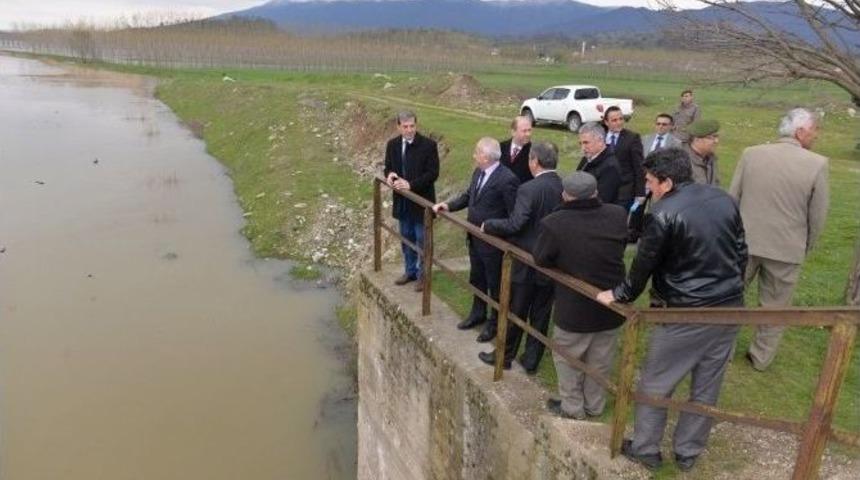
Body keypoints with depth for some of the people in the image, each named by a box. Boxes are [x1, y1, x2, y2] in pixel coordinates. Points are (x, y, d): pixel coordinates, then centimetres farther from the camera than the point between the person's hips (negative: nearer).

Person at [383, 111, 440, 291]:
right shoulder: (392, 144, 2)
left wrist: (411, 185, -26)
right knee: (406, 239, 17)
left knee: (422, 240, 5)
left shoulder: (428, 145, -14)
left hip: (421, 201, -5)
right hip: (402, 201, 5)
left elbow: (433, 173, -17)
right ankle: (410, 271, 34)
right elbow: (388, 167, 12)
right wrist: (389, 175, -13)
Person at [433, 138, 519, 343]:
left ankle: (494, 323, 29)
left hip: (492, 242, -8)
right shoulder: (478, 172, 1)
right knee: (476, 279, 24)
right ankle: (478, 314, 44)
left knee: (494, 284, 11)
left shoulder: (507, 179, -25)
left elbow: (514, 215, -20)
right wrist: (448, 205, 0)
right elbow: (468, 195, 14)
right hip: (474, 238, 8)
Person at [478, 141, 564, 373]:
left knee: (515, 312, 11)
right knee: (541, 314, 15)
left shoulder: (529, 189, -21)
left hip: (528, 263, -5)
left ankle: (504, 356, 26)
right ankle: (532, 360, 27)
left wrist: (487, 225, -10)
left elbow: (514, 224, -26)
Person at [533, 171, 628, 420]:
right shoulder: (618, 215, -10)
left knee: (567, 358, 19)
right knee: (599, 360, 21)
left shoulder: (554, 223, -23)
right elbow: (623, 246, 6)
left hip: (574, 308, -4)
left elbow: (540, 259, -10)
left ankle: (572, 407, 32)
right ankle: (594, 406, 38)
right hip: (611, 304, 4)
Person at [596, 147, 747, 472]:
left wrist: (619, 295, 6)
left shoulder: (665, 213, -17)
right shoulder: (725, 200, 4)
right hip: (729, 309, 7)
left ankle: (645, 449, 26)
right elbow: (741, 251, 12)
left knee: (655, 385, 12)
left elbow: (645, 263, -9)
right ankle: (688, 453, 32)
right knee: (707, 387, 17)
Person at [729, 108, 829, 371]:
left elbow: (732, 199, 1)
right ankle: (761, 357, 28)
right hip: (787, 247, -1)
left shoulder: (750, 153, -7)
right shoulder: (817, 164, -12)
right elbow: (818, 216, -5)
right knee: (775, 307, 15)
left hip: (745, 242, 2)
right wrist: (805, 247, 12)